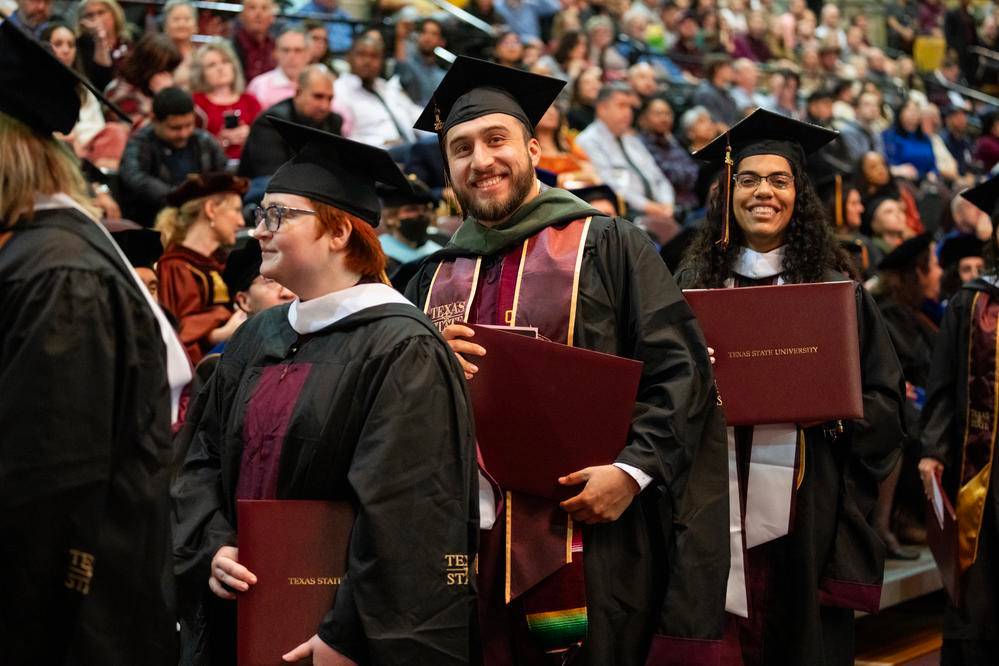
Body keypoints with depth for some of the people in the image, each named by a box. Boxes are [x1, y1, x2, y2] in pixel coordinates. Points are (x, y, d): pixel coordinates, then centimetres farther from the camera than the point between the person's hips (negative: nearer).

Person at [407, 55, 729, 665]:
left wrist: (633, 469, -18)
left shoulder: (607, 246, 2)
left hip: (588, 541, -4)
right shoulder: (434, 281, 17)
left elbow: (680, 369, -6)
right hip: (467, 548, 4)